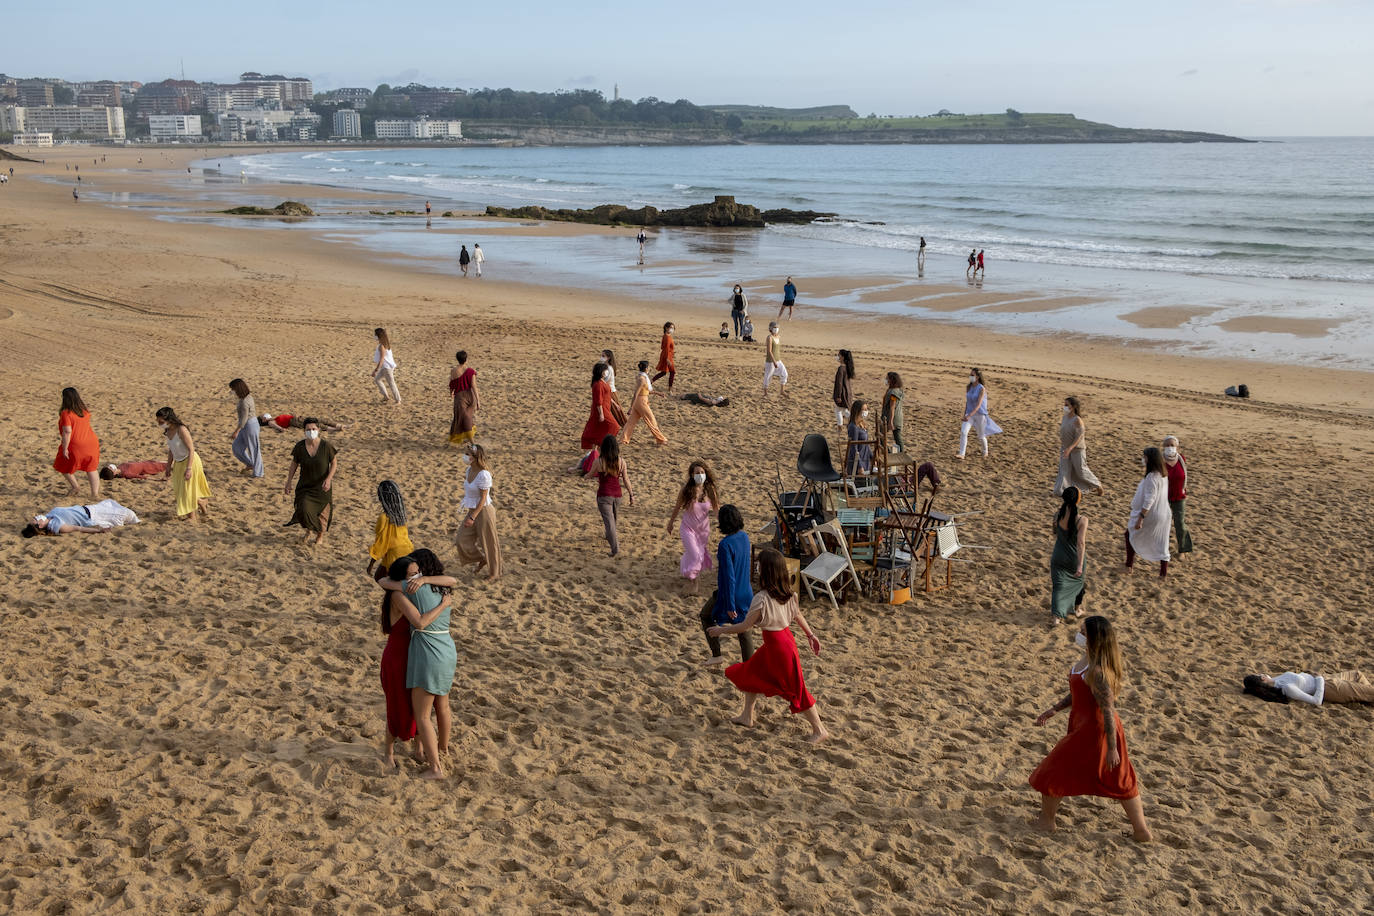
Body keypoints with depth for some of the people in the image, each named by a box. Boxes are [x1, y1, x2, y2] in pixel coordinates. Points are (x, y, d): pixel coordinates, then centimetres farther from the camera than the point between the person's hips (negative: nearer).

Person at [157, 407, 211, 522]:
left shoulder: (181, 430, -26)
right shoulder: (168, 431, -1)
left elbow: (191, 449, -26)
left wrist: (189, 468, -30)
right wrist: (169, 466, 17)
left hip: (190, 461, -9)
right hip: (178, 463, 9)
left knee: (188, 490, -1)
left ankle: (192, 517, 17)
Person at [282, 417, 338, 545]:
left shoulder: (326, 445, -17)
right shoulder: (300, 446, -11)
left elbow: (334, 463, -8)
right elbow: (294, 464, 2)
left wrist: (328, 479, -23)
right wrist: (288, 482, 1)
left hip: (322, 487, -1)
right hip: (305, 486, 1)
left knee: (322, 513, 11)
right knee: (305, 510, -16)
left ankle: (320, 534, 42)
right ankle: (308, 528, 20)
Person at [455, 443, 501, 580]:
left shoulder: (483, 475, -25)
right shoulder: (470, 470, 0)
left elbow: (483, 499, -22)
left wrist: (472, 517, -21)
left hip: (483, 511, -8)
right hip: (472, 510, 8)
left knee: (488, 543, 6)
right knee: (462, 539, 10)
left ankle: (494, 573, 24)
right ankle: (481, 560, 33)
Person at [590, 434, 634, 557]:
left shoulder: (598, 462, -14)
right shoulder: (621, 461, -8)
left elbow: (591, 474, 4)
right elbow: (626, 480, -3)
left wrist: (586, 476, 28)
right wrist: (631, 495, 5)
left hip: (604, 495, -4)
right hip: (617, 494, 4)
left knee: (608, 521, -3)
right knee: (614, 518, 27)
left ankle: (615, 549, -12)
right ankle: (610, 536, 52)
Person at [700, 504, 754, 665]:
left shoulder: (725, 545, -27)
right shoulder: (744, 536, -5)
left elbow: (729, 576, -26)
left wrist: (730, 605, -21)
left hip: (730, 593, -6)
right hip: (745, 592, 6)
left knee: (706, 616, 22)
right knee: (743, 629, 15)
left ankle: (716, 654, 26)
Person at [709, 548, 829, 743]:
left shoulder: (762, 598, -26)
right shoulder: (788, 592, -3)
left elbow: (746, 626, -20)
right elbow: (798, 615, 8)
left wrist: (721, 630, -7)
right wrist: (810, 635, 20)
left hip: (778, 646, -9)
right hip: (785, 637, 9)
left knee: (795, 690, 3)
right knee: (750, 673, 22)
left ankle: (819, 730, 13)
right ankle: (747, 717, 33)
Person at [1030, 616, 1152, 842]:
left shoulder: (1096, 671, -29)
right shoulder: (1089, 659, 2)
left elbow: (1108, 711, -26)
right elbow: (1080, 693, 16)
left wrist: (1112, 748, -22)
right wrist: (1054, 709, 14)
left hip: (1091, 731, -10)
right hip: (1087, 725, 10)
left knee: (1053, 774, 9)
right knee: (1120, 780, 19)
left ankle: (1045, 821, 28)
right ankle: (1141, 830, 28)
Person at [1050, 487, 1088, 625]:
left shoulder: (1058, 515, -13)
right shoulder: (1082, 520, -23)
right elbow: (1081, 543, -27)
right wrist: (1080, 565, -27)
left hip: (1059, 557, 1)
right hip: (1074, 558, -1)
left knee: (1058, 584, 10)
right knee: (1077, 581, 25)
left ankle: (1056, 615, -2)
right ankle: (1077, 608, 44)